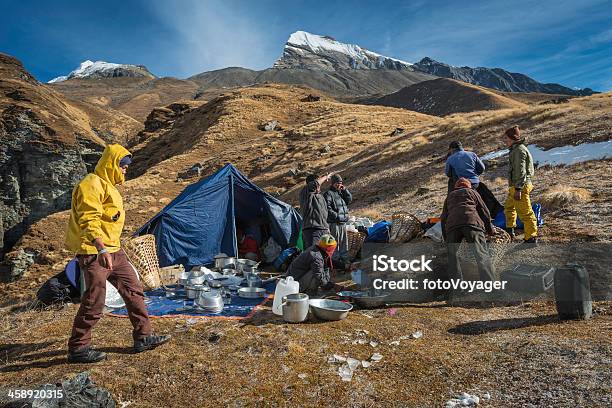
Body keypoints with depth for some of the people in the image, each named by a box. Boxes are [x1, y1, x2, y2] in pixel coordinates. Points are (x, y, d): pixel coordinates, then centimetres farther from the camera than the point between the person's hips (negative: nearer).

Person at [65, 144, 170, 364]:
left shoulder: (108, 185, 19)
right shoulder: (91, 184, -13)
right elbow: (88, 221, -23)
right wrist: (102, 249, -32)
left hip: (113, 250, 10)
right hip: (94, 252, -10)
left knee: (133, 290, 10)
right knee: (94, 302, -5)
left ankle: (143, 337, 17)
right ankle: (77, 348, 12)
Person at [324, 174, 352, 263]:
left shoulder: (342, 193, 19)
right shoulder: (328, 194, -7)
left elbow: (349, 199, 11)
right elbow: (327, 208, -14)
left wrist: (345, 190, 2)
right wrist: (336, 216, -18)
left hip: (343, 222, 8)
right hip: (334, 223, -8)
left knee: (344, 241, 13)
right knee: (335, 242, -6)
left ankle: (344, 258, 23)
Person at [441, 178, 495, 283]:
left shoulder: (449, 196, 33)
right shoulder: (472, 192, 28)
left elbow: (443, 218, 29)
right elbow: (484, 212, 22)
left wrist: (446, 239, 32)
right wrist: (489, 229, 34)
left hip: (452, 225, 2)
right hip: (472, 222, -2)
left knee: (452, 255, 11)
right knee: (482, 255, -8)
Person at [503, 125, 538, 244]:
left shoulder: (520, 150, -16)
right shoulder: (515, 149, 16)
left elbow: (521, 171, -21)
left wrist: (518, 189, -24)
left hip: (521, 186, -11)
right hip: (514, 186, 11)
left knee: (525, 212, -6)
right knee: (508, 207, 25)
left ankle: (531, 238, 0)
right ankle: (510, 231, 39)